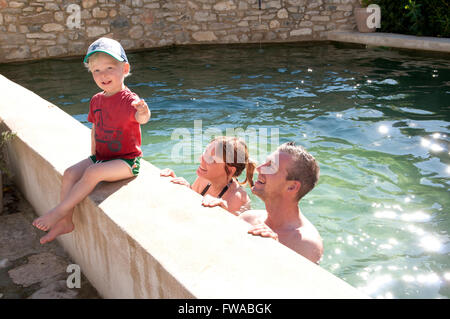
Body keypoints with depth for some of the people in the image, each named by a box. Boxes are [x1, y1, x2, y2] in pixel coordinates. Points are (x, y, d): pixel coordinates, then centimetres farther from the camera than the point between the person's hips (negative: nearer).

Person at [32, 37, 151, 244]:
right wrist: (94, 155, 10)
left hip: (126, 161, -7)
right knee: (70, 173, -9)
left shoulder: (128, 100, -17)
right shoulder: (96, 100, 6)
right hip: (101, 157, 7)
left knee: (92, 173, -27)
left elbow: (140, 118, -39)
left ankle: (58, 212, -12)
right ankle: (65, 222, 0)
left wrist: (143, 113, -63)